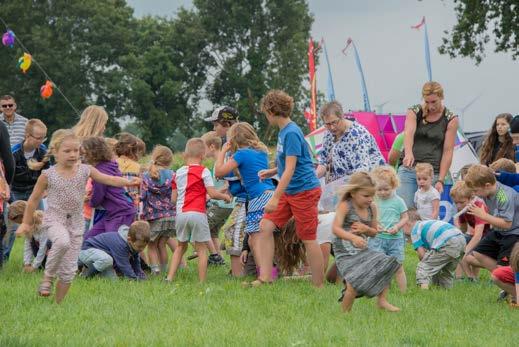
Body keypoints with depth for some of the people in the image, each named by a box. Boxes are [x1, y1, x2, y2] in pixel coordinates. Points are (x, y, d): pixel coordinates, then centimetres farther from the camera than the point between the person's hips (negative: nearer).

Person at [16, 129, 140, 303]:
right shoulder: (48, 175, -6)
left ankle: (59, 303, 16)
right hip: (54, 218, -3)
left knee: (69, 270, 3)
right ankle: (48, 276, -17)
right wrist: (26, 223, 9)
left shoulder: (85, 170, -1)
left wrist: (129, 182, -24)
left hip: (76, 221, 3)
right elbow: (34, 199, 4)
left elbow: (108, 179, -7)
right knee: (63, 242, -37)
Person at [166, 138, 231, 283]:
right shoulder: (203, 171, -3)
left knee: (181, 246, 19)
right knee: (201, 248, 3)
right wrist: (225, 197, 10)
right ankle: (202, 282, 0)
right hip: (197, 214, -5)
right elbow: (212, 193, -7)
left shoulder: (178, 172, 12)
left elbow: (173, 198, 14)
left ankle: (169, 278, 12)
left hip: (180, 213, 5)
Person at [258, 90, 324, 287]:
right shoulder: (283, 131, 10)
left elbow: (290, 169, -23)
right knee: (265, 227, 1)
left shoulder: (291, 133, -19)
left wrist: (275, 198, -26)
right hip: (289, 192, 9)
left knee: (308, 238, -2)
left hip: (304, 191, -9)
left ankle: (319, 286, 7)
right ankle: (265, 278, 2)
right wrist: (272, 172, 18)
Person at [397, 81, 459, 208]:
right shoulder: (414, 112, 2)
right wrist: (408, 153, -39)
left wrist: (440, 180, -10)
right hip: (409, 169, 1)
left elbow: (448, 151, -3)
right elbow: (408, 133, -18)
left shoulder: (450, 119, 1)